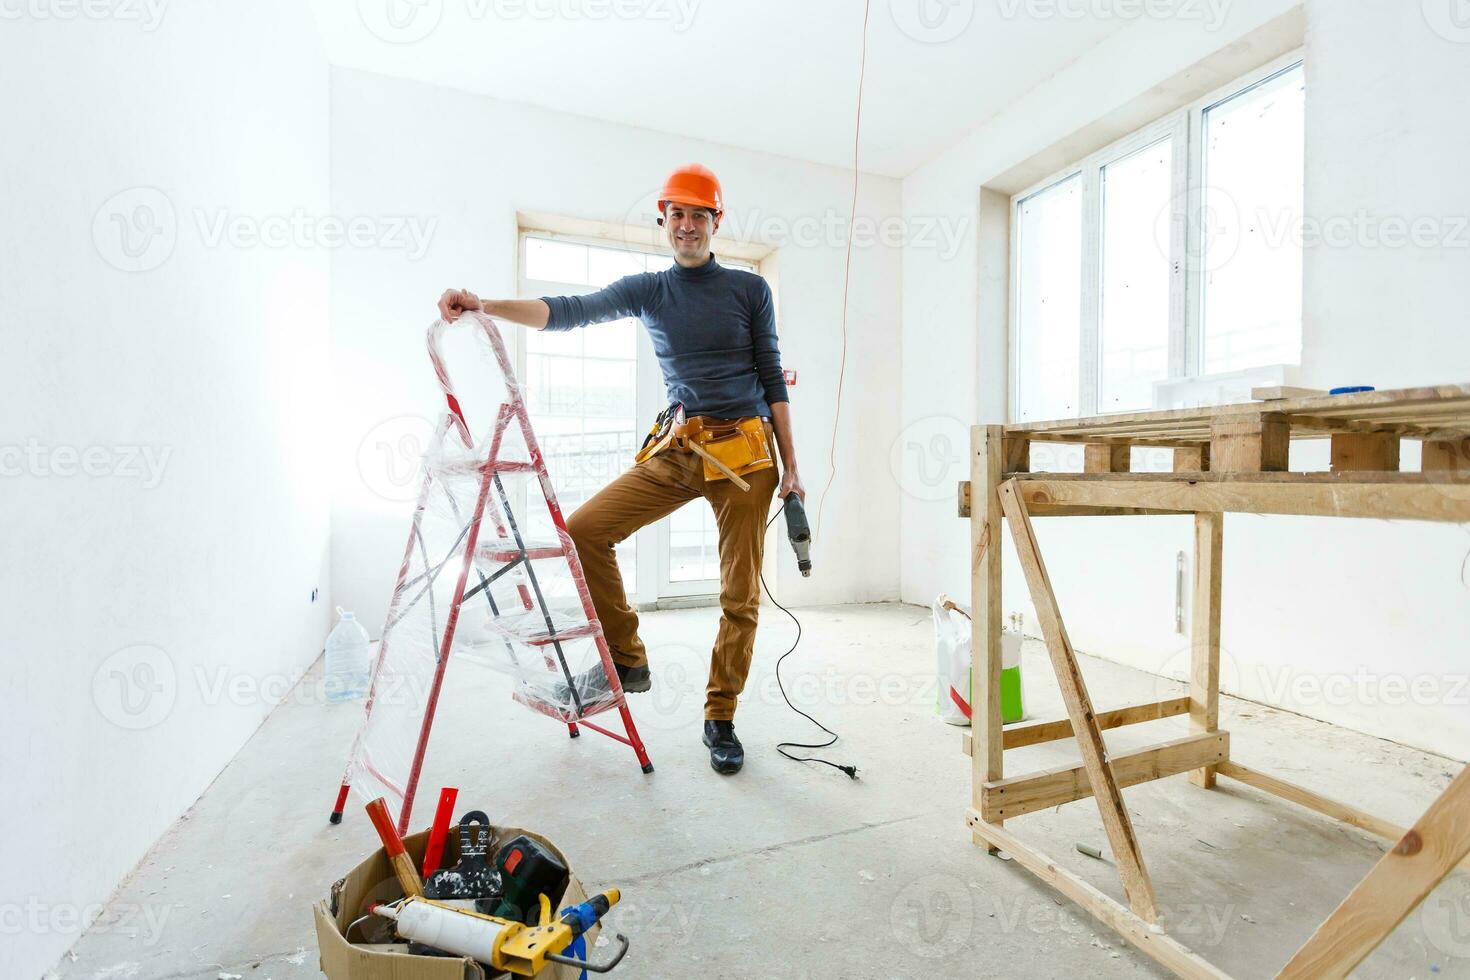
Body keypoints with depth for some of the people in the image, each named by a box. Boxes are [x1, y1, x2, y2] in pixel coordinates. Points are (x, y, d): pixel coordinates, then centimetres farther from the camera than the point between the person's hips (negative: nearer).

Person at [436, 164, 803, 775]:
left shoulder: (749, 289, 7)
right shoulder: (647, 290, 11)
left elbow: (772, 377, 6)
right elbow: (570, 311, -2)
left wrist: (790, 466, 1)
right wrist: (485, 305, -18)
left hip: (747, 452, -2)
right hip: (676, 451, 3)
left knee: (740, 593, -1)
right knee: (583, 530, -9)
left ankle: (720, 719, 17)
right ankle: (627, 660, 7)